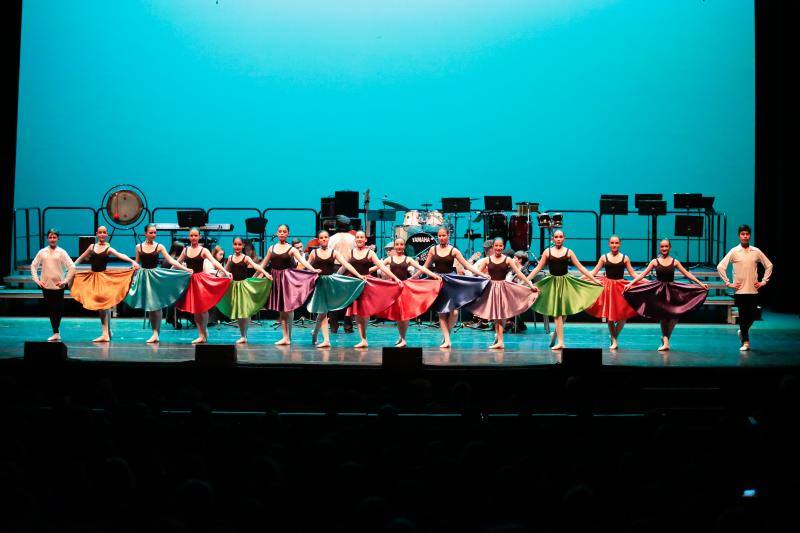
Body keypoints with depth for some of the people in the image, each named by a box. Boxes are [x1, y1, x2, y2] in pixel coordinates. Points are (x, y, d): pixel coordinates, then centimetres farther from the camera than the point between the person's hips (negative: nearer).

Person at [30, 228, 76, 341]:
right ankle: (56, 333, 3)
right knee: (50, 309, 1)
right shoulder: (42, 252, 6)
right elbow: (34, 265, 13)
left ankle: (57, 332, 17)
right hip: (46, 285, 2)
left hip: (58, 285, -2)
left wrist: (66, 281, -9)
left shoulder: (61, 252, -1)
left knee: (58, 309, 4)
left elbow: (72, 267, -5)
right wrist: (36, 279, 4)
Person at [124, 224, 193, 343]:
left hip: (155, 276, -2)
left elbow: (171, 261, -5)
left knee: (156, 304, -5)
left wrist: (185, 269, -14)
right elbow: (136, 264, 11)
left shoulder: (159, 247, 0)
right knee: (148, 305, 2)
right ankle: (155, 333, 6)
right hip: (144, 276, 2)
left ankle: (156, 333, -3)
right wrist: (133, 276, 7)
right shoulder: (139, 247, 5)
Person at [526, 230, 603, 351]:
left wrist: (594, 279, 1)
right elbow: (538, 268, 5)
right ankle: (560, 342, 0)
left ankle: (556, 333, 25)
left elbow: (581, 268, 4)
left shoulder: (568, 252, 2)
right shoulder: (547, 251, 2)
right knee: (557, 312, -1)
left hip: (565, 283, 0)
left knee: (563, 312, 1)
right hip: (553, 282, 0)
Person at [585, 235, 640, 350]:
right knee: (609, 316, 1)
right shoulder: (604, 257, 3)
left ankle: (614, 337, 18)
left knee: (623, 316, -5)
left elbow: (633, 274, 8)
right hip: (607, 287, 0)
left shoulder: (625, 258, 4)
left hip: (621, 287, 0)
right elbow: (593, 272, 5)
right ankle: (614, 340, 15)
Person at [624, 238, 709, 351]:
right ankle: (665, 340, 17)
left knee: (672, 316, -7)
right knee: (662, 316, 3)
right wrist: (631, 283, -9)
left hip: (672, 290, 1)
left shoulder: (674, 262, 3)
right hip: (659, 290, -1)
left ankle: (665, 338, 15)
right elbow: (643, 274, -1)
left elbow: (687, 274, 4)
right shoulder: (655, 261, 0)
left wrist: (700, 283, -1)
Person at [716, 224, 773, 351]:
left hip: (753, 290, 2)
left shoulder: (756, 252, 4)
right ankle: (745, 342, 11)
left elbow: (768, 265, 14)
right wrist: (728, 283, -6)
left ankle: (742, 331, 34)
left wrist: (764, 281, 7)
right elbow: (720, 267, -4)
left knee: (752, 315, 6)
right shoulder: (734, 252, -3)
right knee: (743, 316, 0)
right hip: (740, 290, -2)